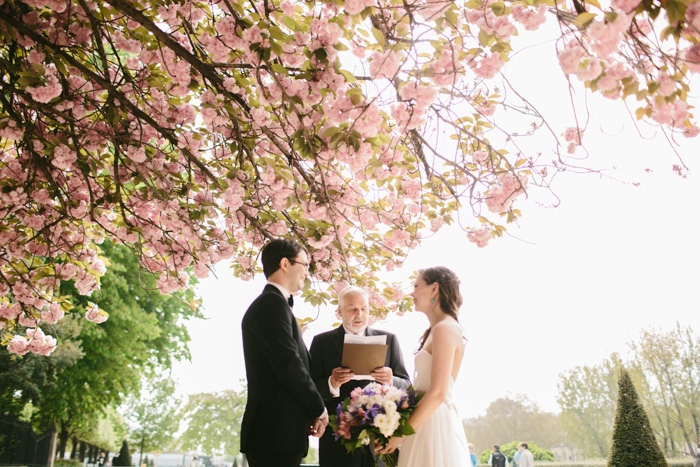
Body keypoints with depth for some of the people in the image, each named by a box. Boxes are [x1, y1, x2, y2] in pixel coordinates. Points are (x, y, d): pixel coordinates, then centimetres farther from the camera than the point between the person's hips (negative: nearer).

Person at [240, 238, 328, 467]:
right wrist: (319, 408, -7)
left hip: (274, 430, 10)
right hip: (277, 431, -10)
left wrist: (310, 411, 8)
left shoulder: (267, 304, 17)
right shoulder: (273, 303, -13)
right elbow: (289, 365, -20)